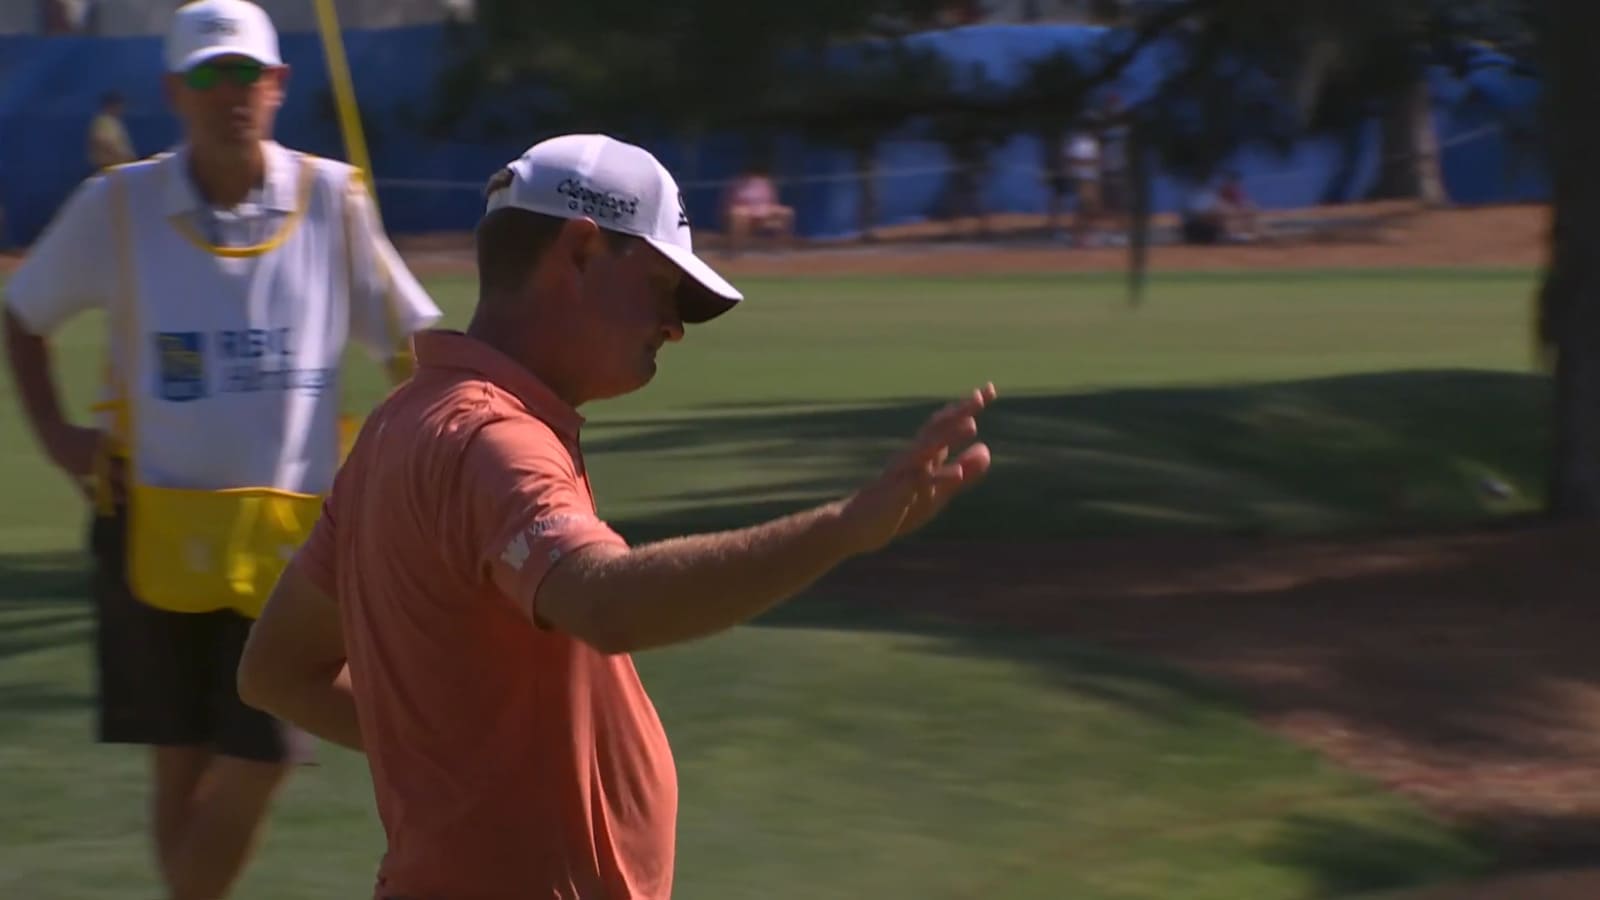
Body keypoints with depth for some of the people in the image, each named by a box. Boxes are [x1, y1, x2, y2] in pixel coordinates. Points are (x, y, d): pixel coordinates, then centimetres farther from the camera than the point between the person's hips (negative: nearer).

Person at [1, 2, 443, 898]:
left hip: (289, 531, 0)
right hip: (158, 529, 0)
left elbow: (415, 343, 7)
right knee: (180, 766, 4)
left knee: (256, 767, -3)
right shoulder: (118, 204, -2)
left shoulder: (333, 199, -2)